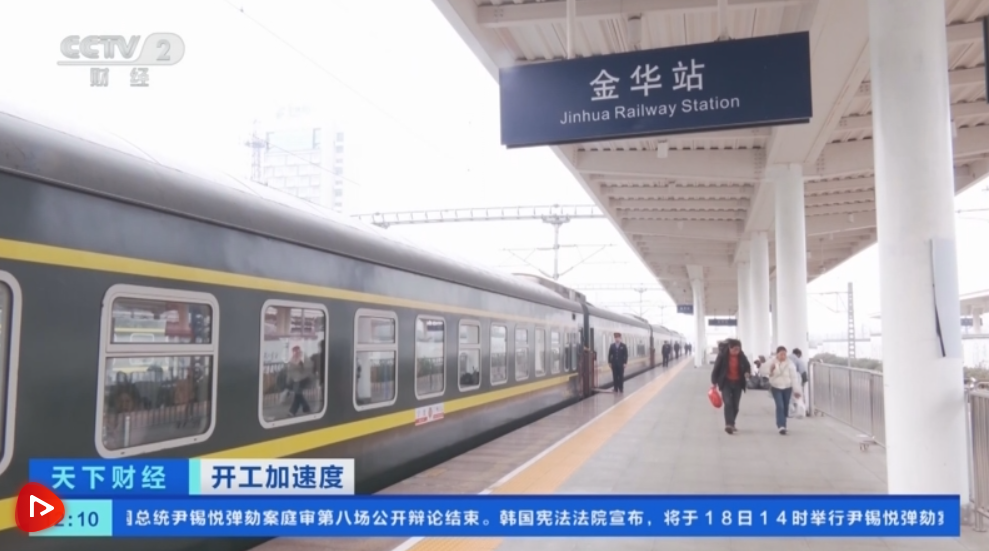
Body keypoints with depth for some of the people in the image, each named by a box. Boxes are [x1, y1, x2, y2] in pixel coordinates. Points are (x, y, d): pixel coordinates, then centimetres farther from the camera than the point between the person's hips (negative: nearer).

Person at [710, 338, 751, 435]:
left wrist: (747, 372, -15)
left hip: (738, 383, 4)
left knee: (735, 405, 8)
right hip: (726, 383, -4)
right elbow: (716, 368, -7)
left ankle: (731, 424, 23)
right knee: (728, 403, -17)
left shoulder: (742, 356, -4)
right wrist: (714, 382, -6)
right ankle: (728, 425, -21)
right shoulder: (722, 355, -14)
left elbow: (747, 366, 9)